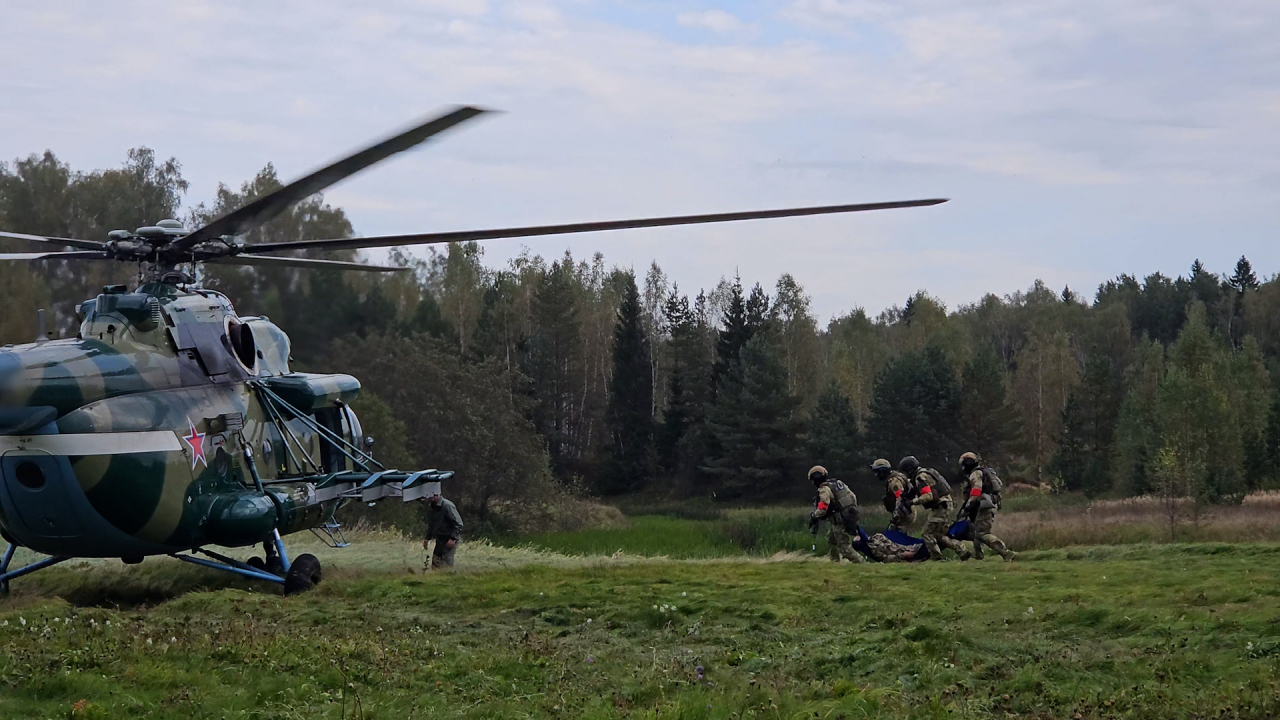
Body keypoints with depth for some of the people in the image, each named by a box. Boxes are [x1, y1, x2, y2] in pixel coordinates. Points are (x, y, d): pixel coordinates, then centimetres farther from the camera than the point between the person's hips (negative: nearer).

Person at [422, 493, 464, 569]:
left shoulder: (448, 505, -16)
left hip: (450, 538, -7)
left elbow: (458, 524, -16)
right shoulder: (430, 507, 6)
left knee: (447, 561, -14)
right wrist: (427, 538, 11)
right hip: (439, 539, 7)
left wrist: (453, 538, -23)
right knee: (435, 563, 5)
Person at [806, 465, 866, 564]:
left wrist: (813, 517, -3)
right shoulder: (838, 483, 12)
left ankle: (862, 563, -11)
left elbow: (822, 510, -20)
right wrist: (853, 510, 24)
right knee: (831, 538, 27)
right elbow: (853, 496, 15)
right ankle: (835, 562, 32)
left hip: (840, 521, -9)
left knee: (845, 548, -5)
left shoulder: (824, 489, -14)